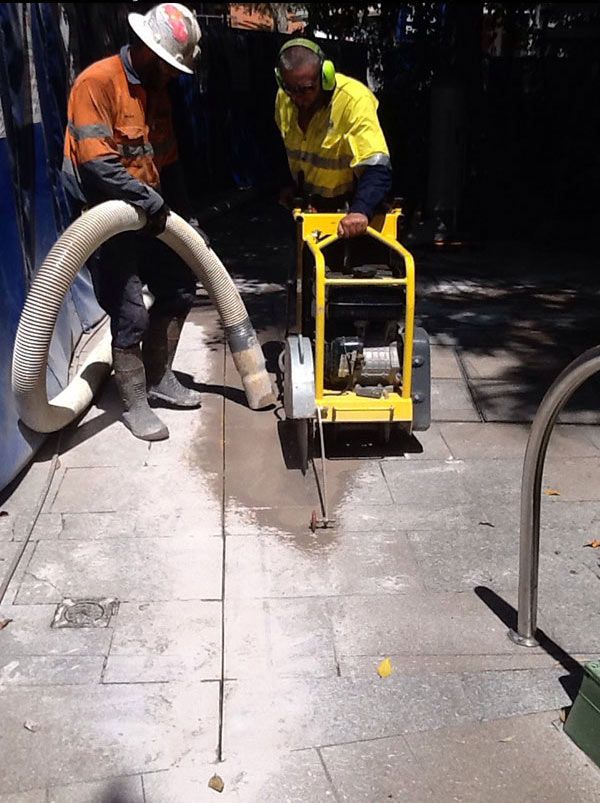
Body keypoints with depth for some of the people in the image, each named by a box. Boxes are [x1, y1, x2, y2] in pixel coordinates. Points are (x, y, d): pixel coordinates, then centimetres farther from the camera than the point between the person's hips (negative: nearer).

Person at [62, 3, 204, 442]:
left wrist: (186, 218, 12)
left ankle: (159, 378, 27)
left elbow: (169, 163, 15)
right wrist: (149, 199, -19)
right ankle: (135, 403, 10)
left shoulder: (157, 91, 11)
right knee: (130, 314, -7)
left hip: (151, 216, 9)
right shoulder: (98, 82, -16)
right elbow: (95, 161, -25)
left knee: (180, 287, 12)